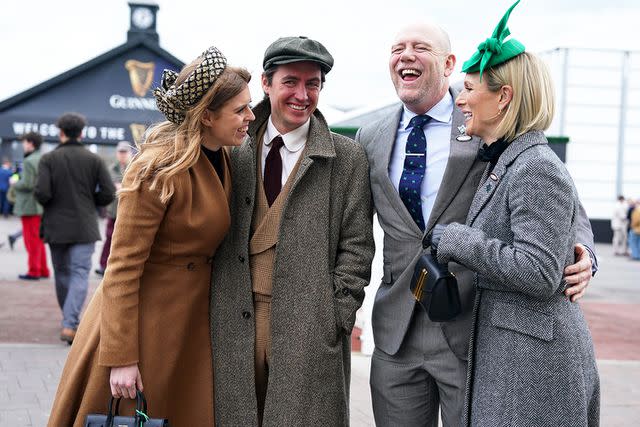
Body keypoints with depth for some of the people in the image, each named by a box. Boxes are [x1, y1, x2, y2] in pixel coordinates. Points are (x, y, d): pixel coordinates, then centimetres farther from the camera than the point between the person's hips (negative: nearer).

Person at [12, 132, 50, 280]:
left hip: (29, 206, -8)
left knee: (32, 240, -2)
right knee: (39, 240, 16)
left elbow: (26, 184, -20)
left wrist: (14, 184, -2)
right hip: (42, 206, 8)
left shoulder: (29, 161, -15)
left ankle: (34, 271, 3)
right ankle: (43, 270, 21)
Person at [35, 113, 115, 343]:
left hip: (56, 226, 1)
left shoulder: (48, 159, -4)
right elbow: (108, 194, -5)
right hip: (84, 228, -1)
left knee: (62, 273, 16)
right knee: (80, 274, -3)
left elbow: (42, 193, -15)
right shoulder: (94, 160, -1)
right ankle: (69, 325, -18)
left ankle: (70, 321, 28)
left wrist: (50, 205, 7)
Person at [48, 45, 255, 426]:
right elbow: (122, 267, -19)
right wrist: (121, 356, -20)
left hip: (192, 322, 7)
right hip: (145, 319, -7)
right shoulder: (158, 170, -21)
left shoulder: (224, 160, 3)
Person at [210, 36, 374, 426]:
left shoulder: (347, 157, 0)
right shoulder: (238, 152, 8)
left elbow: (356, 247, -1)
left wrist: (334, 318, -7)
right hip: (236, 322, 3)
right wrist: (216, 308, 4)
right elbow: (221, 233, 12)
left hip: (309, 327, -2)